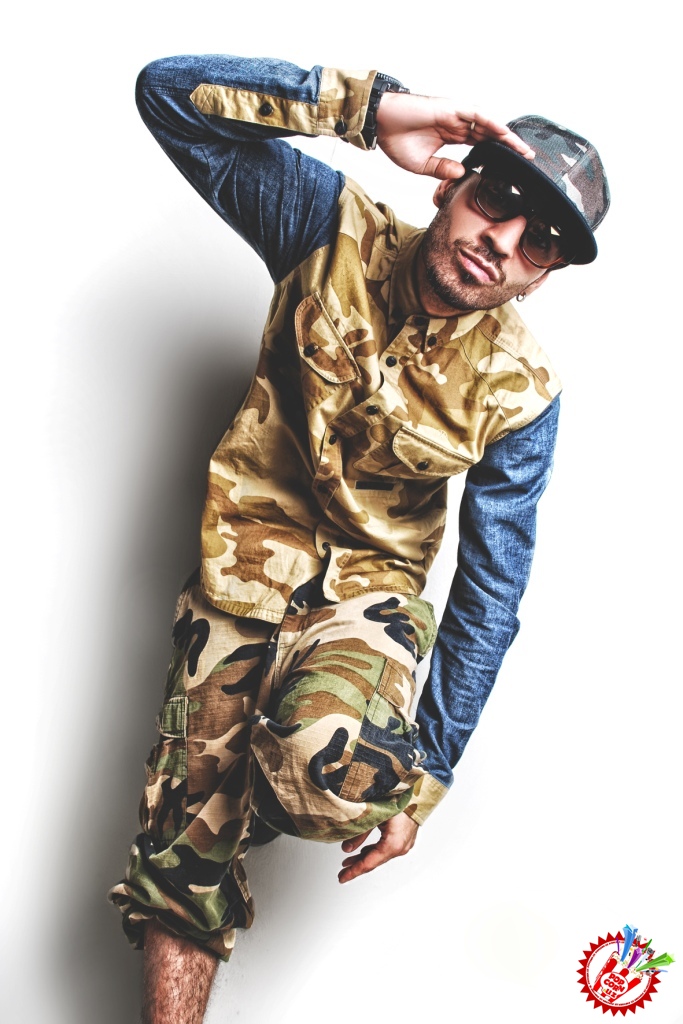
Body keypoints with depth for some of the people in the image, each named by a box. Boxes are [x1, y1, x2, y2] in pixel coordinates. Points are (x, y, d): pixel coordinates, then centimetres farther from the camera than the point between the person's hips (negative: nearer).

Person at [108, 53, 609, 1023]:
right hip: (245, 567, 1)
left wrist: (429, 778, -9)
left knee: (338, 774, -32)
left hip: (371, 585, -1)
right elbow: (170, 90, -16)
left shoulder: (517, 394, -13)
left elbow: (491, 591, -9)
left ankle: (253, 799, 5)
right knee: (180, 852, -3)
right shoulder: (336, 231, -11)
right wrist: (371, 106, -27)